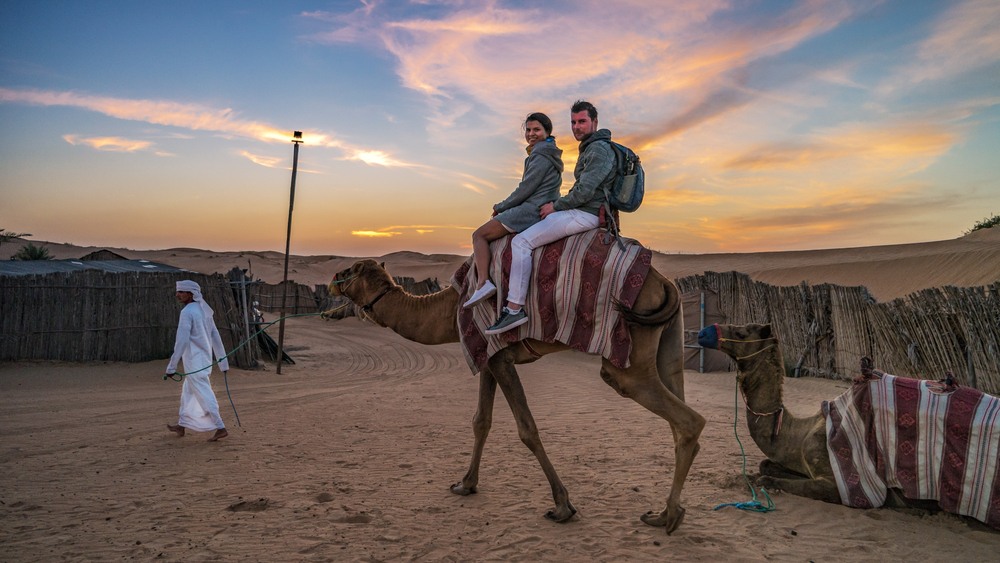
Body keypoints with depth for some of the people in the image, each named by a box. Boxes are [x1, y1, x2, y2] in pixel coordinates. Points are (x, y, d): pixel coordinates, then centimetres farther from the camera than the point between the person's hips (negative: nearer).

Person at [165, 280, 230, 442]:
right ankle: (181, 425, 33)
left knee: (204, 395, -5)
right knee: (187, 392, 21)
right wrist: (223, 361, 16)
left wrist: (172, 366, -15)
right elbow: (215, 336, 12)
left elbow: (181, 341, -20)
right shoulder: (204, 310, 10)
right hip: (205, 360, 9)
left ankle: (220, 428, -4)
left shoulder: (187, 312, -15)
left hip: (194, 363, -9)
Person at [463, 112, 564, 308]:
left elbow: (525, 189, -15)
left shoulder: (541, 156, -12)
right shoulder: (548, 153, 20)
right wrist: (504, 207, 15)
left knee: (479, 235, -9)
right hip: (540, 209, 11)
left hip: (531, 211, -11)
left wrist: (500, 206, -1)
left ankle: (483, 283, -23)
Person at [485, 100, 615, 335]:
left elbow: (584, 191, -21)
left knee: (521, 242, -18)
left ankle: (514, 309, -21)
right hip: (582, 212, 11)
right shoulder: (591, 149, 21)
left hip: (584, 214, -11)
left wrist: (556, 206, -10)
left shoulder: (599, 149, -13)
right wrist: (558, 205, 13)